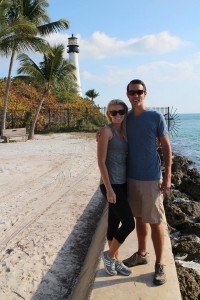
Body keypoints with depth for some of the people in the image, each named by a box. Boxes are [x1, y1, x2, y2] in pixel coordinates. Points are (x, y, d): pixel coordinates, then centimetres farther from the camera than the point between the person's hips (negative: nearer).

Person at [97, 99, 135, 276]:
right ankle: (109, 255, 16)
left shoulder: (124, 132, 12)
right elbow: (101, 162, -15)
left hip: (123, 183, 7)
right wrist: (109, 188, -18)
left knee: (115, 223, 15)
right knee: (129, 223, -6)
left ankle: (116, 261, 28)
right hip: (111, 184, -7)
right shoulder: (106, 131, -11)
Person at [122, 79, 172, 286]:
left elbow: (166, 147, -5)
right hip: (131, 177, 5)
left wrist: (167, 176, -9)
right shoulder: (126, 119, 6)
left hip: (151, 179, -4)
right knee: (139, 218, 17)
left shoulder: (156, 117, -6)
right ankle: (142, 254, 35)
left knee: (155, 222, 3)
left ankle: (159, 265, 18)